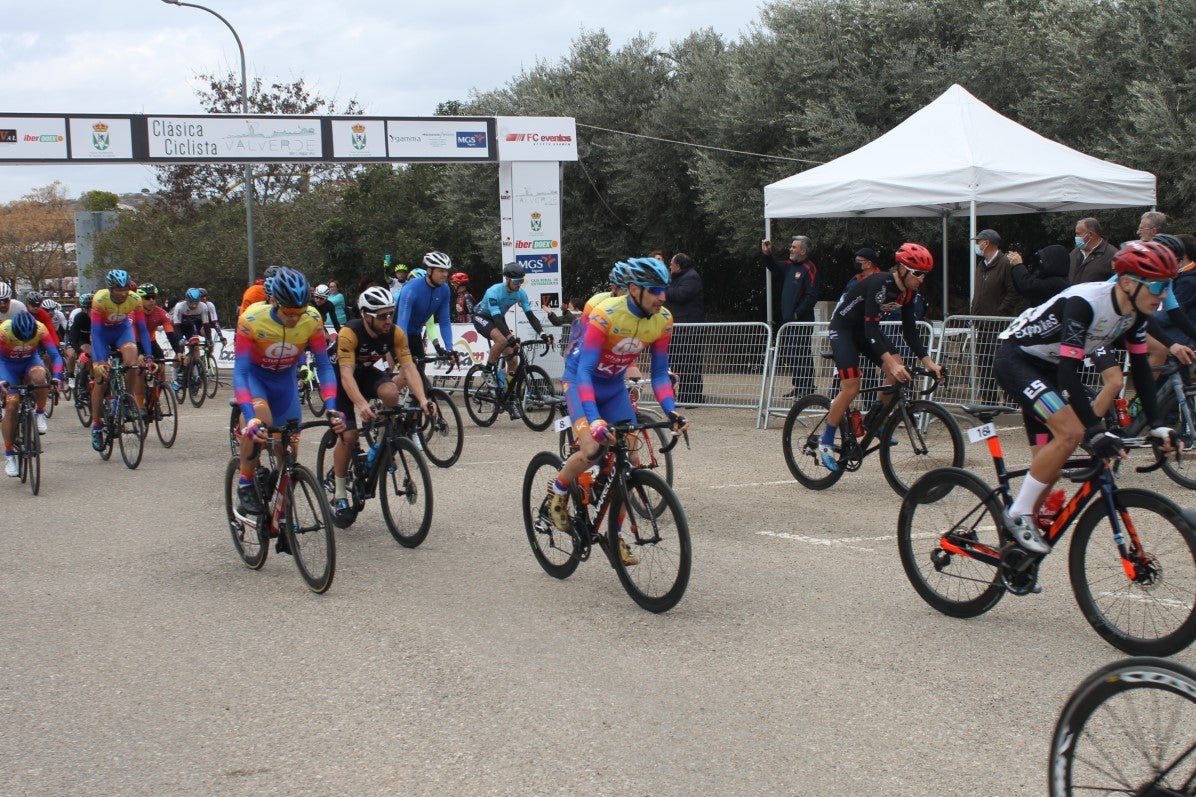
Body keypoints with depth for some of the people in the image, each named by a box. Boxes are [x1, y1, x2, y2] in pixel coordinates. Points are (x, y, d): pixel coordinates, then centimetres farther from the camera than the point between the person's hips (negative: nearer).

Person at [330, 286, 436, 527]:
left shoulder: (395, 333, -20)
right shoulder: (349, 333, -32)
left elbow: (409, 367, -25)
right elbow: (346, 375, -40)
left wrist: (422, 400, -41)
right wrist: (361, 405, -56)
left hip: (368, 374, 4)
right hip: (340, 380, -3)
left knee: (390, 392, -31)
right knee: (348, 435, -17)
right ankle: (340, 495, 0)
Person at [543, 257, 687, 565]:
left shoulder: (663, 320, -15)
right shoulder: (606, 315, -31)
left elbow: (660, 372, -6)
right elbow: (585, 370, -33)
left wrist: (671, 411, -21)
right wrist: (594, 418, -44)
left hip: (614, 385, 6)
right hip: (581, 380, -6)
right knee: (592, 449, -27)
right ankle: (558, 490, 3)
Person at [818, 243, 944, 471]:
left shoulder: (908, 291, -6)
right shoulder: (880, 284, -30)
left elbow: (909, 330, -1)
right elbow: (870, 326, -36)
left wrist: (928, 362, -12)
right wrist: (890, 362, -44)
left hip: (868, 328, 8)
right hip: (843, 327, -8)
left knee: (899, 372, -13)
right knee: (851, 388, -17)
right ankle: (826, 443, -4)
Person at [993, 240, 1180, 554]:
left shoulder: (1135, 312, -7)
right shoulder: (1085, 303, -32)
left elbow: (1140, 366, 3)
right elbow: (1068, 372, -36)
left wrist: (1157, 424, -3)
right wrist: (1095, 430, -41)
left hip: (1046, 368, 9)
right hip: (1015, 359, -9)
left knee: (1049, 468, 5)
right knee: (1071, 431, -27)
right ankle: (1019, 514, -14)